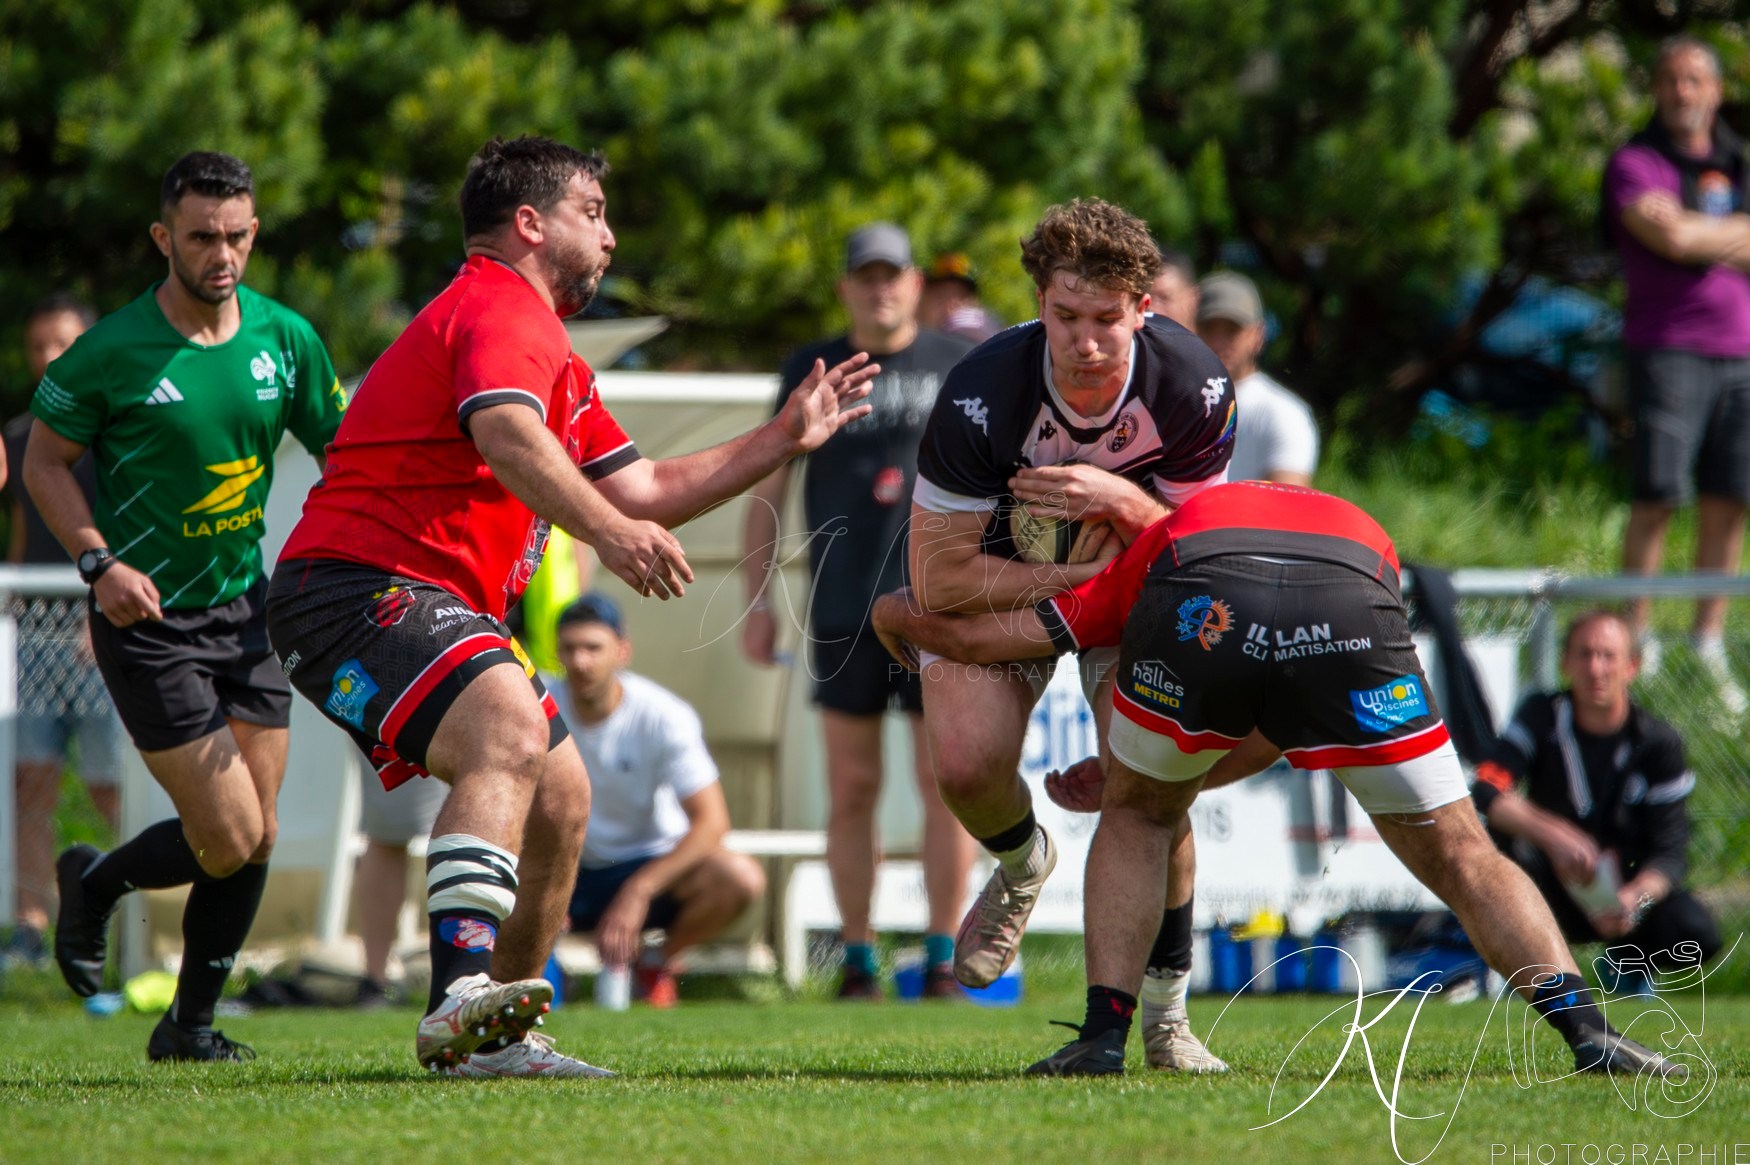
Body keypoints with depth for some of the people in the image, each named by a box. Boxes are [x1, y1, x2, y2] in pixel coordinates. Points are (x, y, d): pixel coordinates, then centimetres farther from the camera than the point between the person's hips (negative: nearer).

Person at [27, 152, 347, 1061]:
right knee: (229, 840, -9)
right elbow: (44, 458, -3)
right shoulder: (112, 352, -14)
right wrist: (99, 563, -14)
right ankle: (94, 884, 21)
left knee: (255, 838, 3)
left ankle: (191, 1021, 21)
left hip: (244, 607, 5)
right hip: (148, 618, -5)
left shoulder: (285, 337, 0)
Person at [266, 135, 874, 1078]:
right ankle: (463, 993, -50)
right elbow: (507, 435, -31)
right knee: (511, 730, -33)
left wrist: (784, 438, 30)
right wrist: (606, 530, -45)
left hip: (436, 610, 11)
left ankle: (495, 1038, 23)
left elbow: (641, 490, 31)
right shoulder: (503, 312, -9)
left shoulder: (538, 338, 26)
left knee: (560, 795, 15)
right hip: (358, 585, -11)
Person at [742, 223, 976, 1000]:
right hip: (842, 613, 1)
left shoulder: (962, 367, 8)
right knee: (851, 790, 2)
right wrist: (757, 601, 7)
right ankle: (857, 960, 7)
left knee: (945, 783, -4)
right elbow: (767, 489, 13)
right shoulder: (810, 372, 11)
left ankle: (944, 958, 1)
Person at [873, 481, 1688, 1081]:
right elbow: (1271, 738, 47)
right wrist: (1117, 774, 59)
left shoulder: (1157, 548, 41)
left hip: (1195, 605, 0)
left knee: (1136, 815, 29)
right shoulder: (1365, 538, 45)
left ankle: (1105, 1031, 18)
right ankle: (1585, 1030, -1)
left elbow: (959, 634, 40)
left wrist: (903, 620, 64)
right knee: (1458, 857, 15)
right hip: (1348, 623, 1)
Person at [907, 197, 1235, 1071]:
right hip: (1000, 574, -1)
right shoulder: (981, 393, -32)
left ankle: (1165, 1008, -1)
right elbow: (939, 578, -27)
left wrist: (1119, 500, -35)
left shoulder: (1191, 385, -26)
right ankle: (1022, 865, 17)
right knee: (967, 762, -21)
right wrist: (1072, 578, -32)